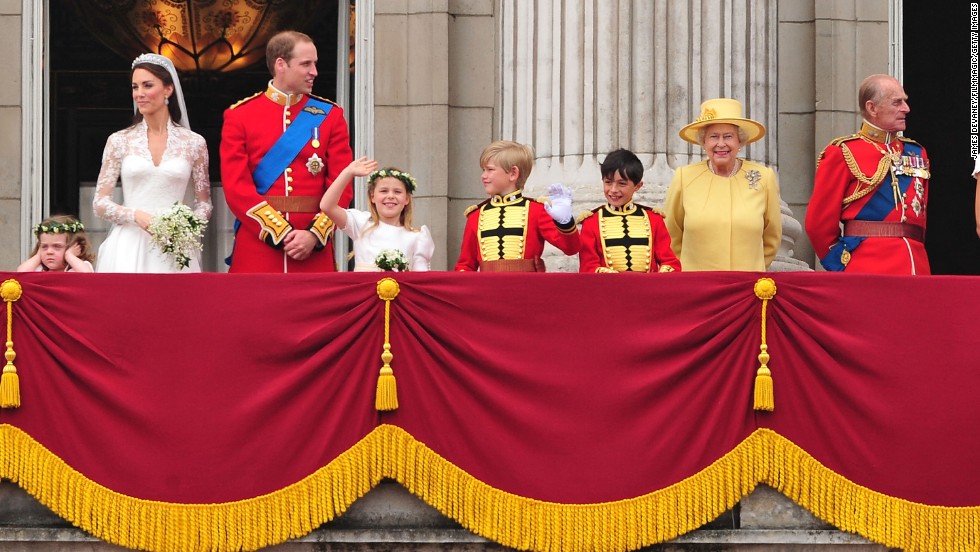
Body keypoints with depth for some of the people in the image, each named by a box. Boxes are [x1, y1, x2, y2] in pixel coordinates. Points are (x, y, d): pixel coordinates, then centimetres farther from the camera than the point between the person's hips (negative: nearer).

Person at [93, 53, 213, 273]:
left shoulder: (193, 143, 7)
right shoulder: (119, 141, 7)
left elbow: (204, 204, 11)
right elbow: (99, 203, 5)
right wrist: (136, 216, -12)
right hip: (128, 250, 0)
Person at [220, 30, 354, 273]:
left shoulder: (330, 115, 8)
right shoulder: (239, 116, 4)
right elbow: (236, 187, -4)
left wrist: (315, 235, -12)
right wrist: (280, 233, -13)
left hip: (314, 251, 1)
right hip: (257, 248, -1)